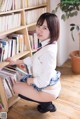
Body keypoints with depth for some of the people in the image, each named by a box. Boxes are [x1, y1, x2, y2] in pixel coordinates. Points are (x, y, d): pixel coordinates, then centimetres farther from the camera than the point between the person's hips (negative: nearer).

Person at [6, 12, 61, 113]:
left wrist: (30, 80, -11)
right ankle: (46, 102, 21)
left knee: (16, 87, 6)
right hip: (52, 85, 9)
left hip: (48, 90, -9)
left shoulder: (48, 51, -34)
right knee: (23, 81, 28)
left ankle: (46, 104, 8)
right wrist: (16, 62, 14)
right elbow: (34, 59, 13)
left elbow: (43, 81, -31)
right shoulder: (48, 44, -5)